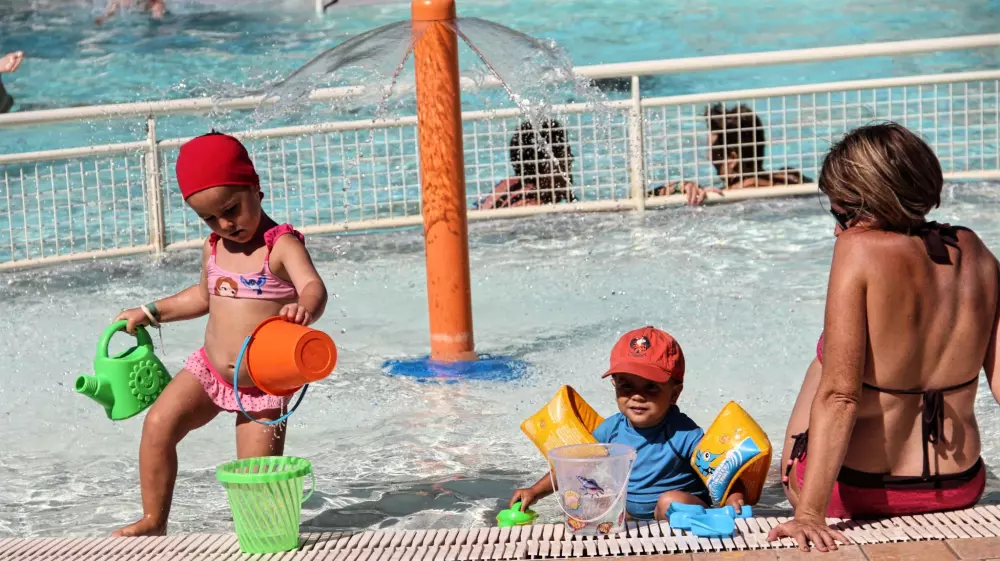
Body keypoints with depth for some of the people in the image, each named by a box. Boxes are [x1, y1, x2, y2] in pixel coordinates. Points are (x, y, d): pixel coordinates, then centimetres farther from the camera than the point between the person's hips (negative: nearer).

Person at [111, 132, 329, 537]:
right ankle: (153, 521, 0)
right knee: (159, 423, -10)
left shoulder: (282, 245, -16)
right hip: (208, 370, 5)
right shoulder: (213, 248, 5)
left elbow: (313, 286, -34)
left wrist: (305, 308, -57)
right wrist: (151, 313, 23)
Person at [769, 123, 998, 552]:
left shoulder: (860, 249, -22)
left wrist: (809, 513, -27)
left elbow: (839, 395, -27)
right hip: (960, 488, 5)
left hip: (857, 489, -5)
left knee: (818, 370, 29)